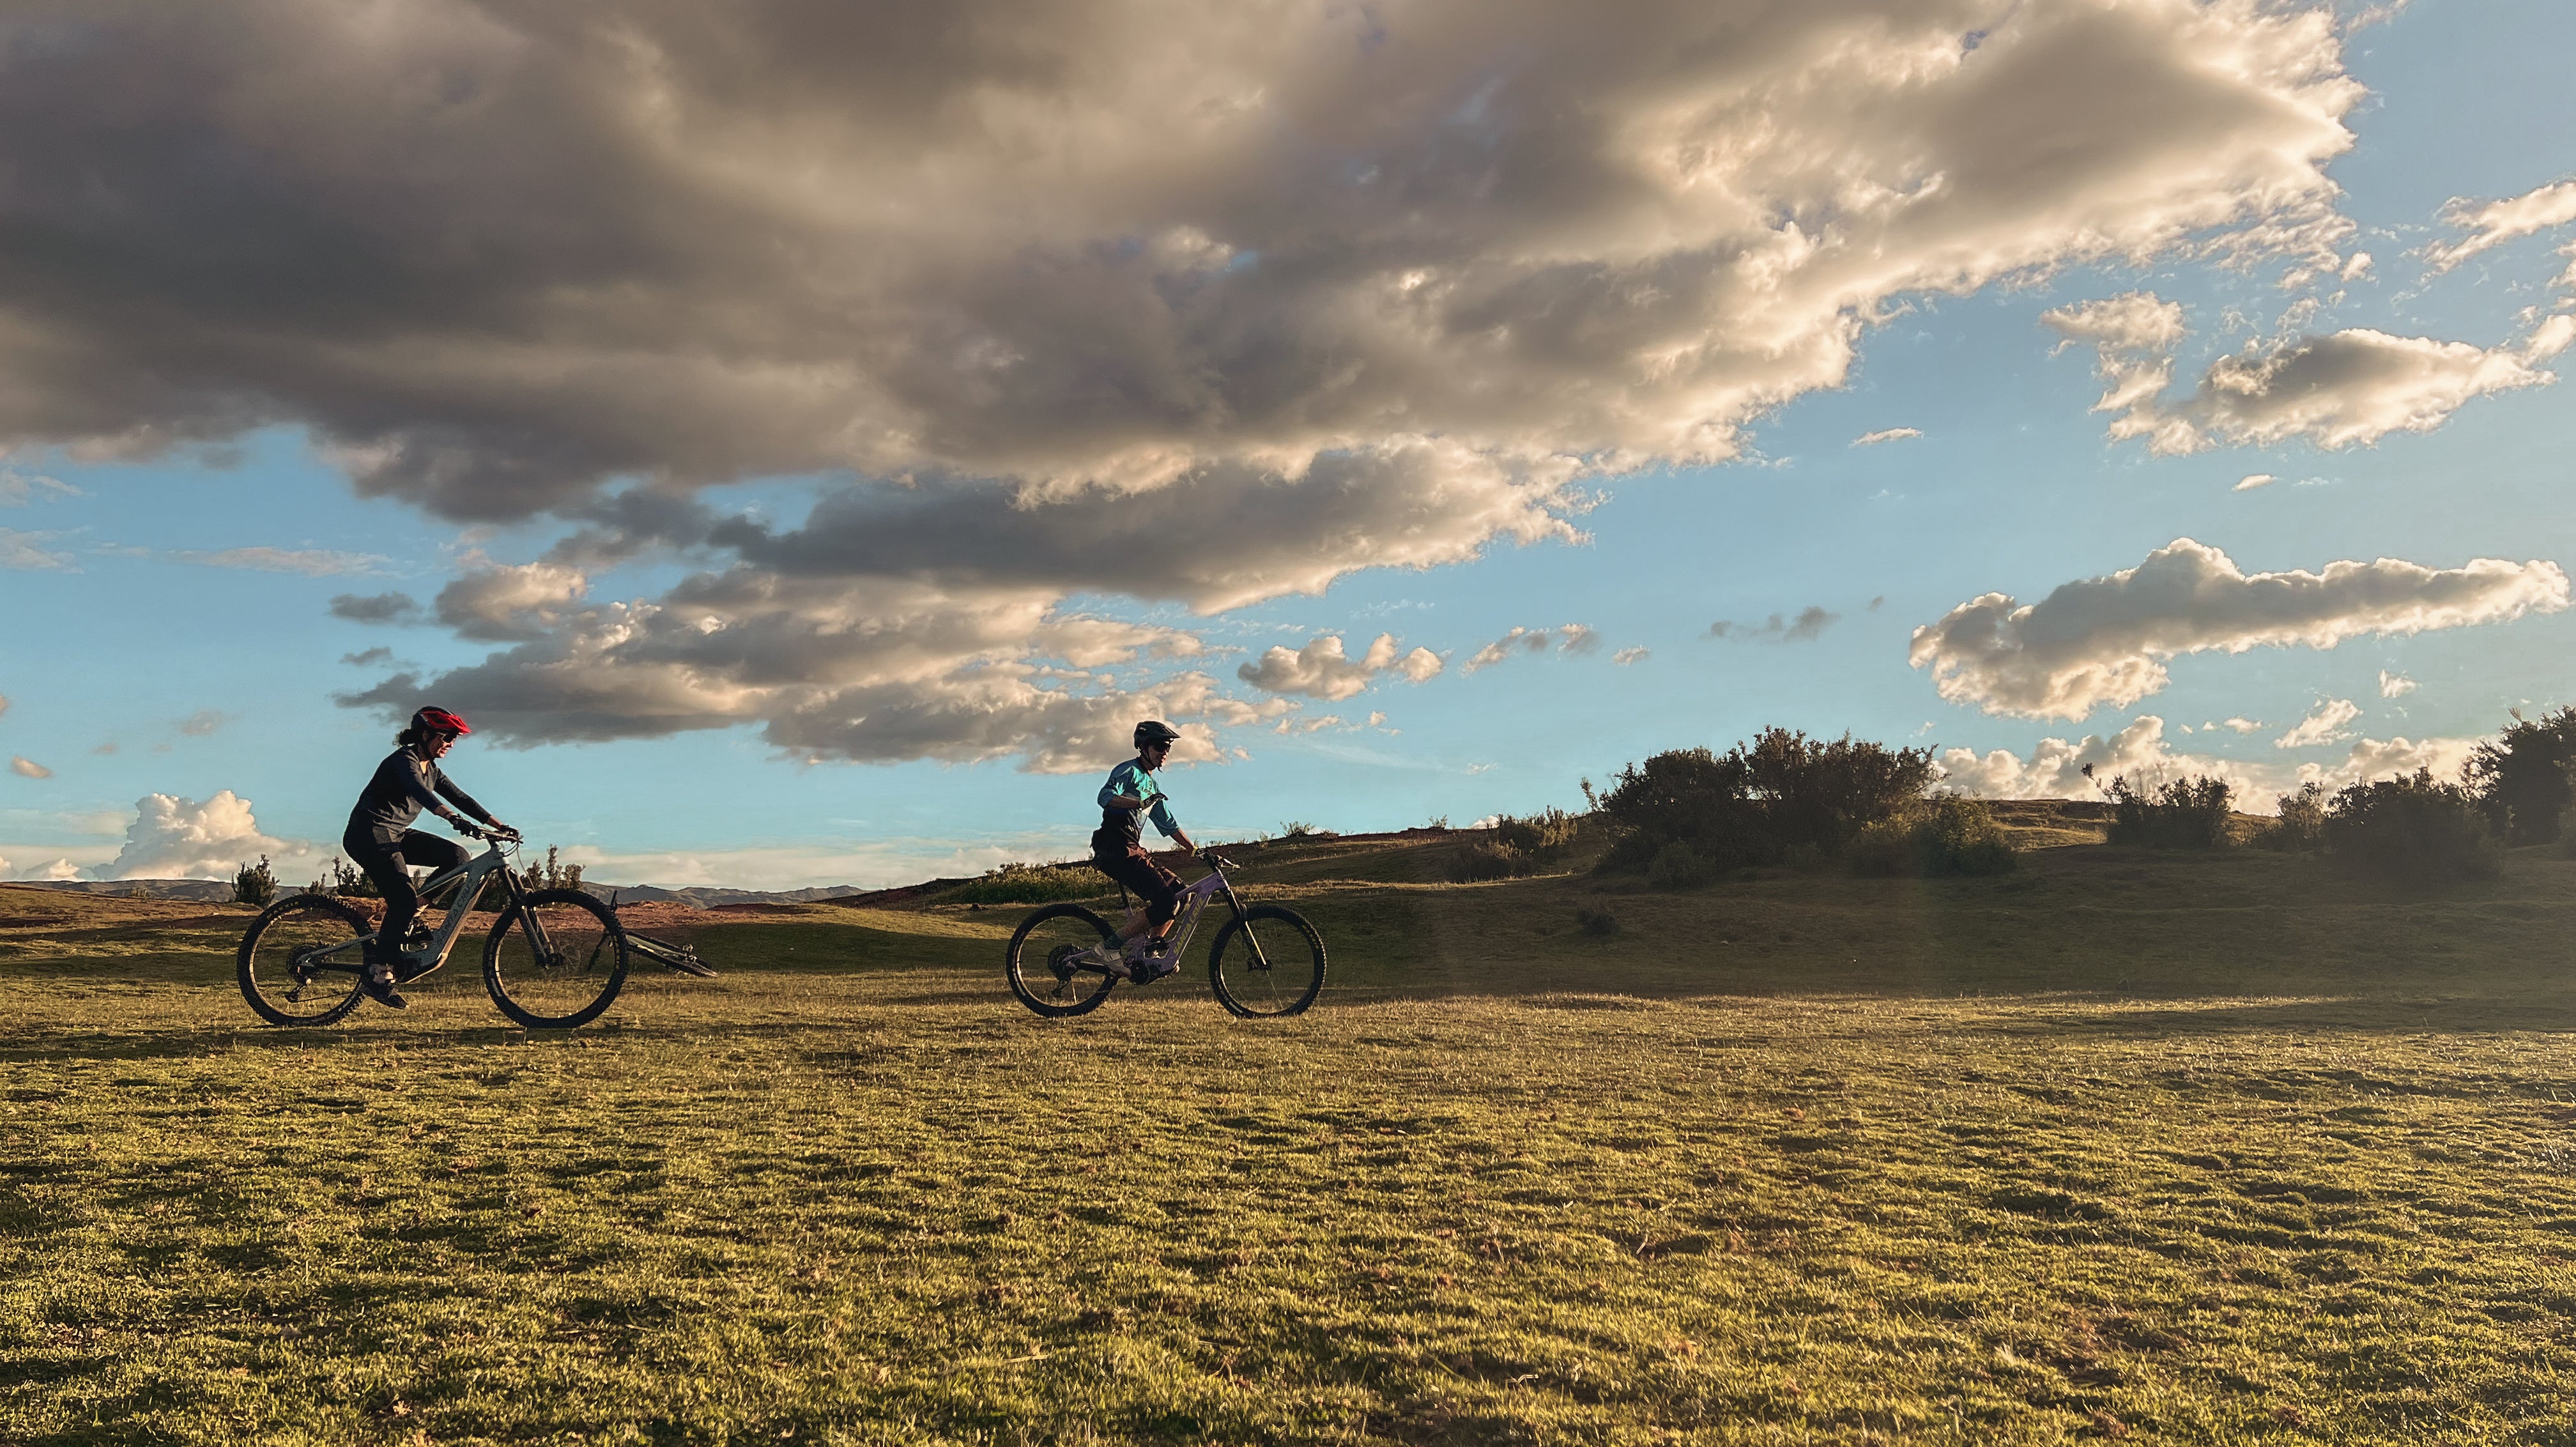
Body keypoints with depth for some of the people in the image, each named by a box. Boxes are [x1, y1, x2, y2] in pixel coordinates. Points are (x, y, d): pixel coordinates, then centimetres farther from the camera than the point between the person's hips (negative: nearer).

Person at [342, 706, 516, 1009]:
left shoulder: (430, 770, 13)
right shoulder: (404, 760, -15)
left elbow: (460, 797, 12)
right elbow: (419, 792, -34)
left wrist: (498, 825, 2)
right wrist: (454, 820, -49)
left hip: (396, 835, 9)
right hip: (369, 834, -9)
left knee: (457, 856, -8)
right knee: (404, 900, -20)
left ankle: (405, 919, 0)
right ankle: (377, 973, -13)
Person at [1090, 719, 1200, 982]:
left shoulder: (1153, 787, 26)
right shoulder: (1129, 771, -3)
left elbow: (1170, 826, 30)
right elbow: (1106, 797, -22)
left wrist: (1196, 850, 23)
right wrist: (1139, 803, -38)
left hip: (1132, 851, 9)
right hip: (1115, 850, -9)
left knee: (1177, 889, 2)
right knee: (1164, 901, -19)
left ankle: (1149, 953, 3)